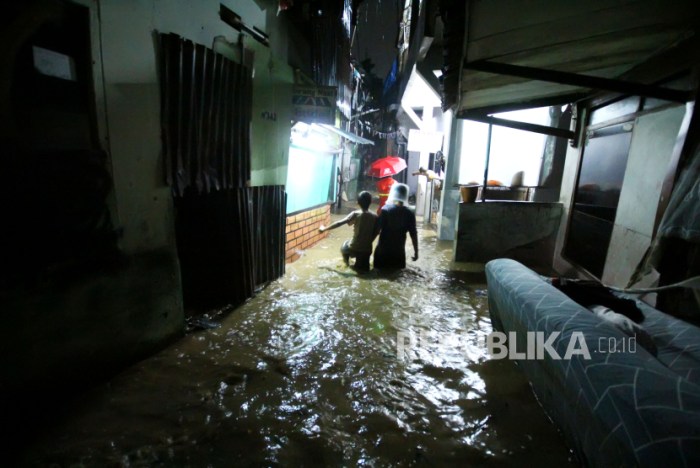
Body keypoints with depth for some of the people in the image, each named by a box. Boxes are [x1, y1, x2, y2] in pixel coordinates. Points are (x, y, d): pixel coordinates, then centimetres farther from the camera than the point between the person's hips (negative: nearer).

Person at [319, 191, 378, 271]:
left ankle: (346, 261, 25)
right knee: (364, 267, 33)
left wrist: (324, 229, -2)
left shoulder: (355, 214, -12)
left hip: (354, 249, -3)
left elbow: (339, 223, -12)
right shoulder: (374, 217, -3)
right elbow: (375, 233, 3)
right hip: (367, 250, 3)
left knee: (344, 245, 33)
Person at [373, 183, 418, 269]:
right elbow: (413, 234, -3)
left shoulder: (386, 209, -10)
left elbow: (377, 228, -12)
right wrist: (416, 251, 5)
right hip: (399, 251, 2)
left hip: (383, 249, -2)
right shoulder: (409, 214, -3)